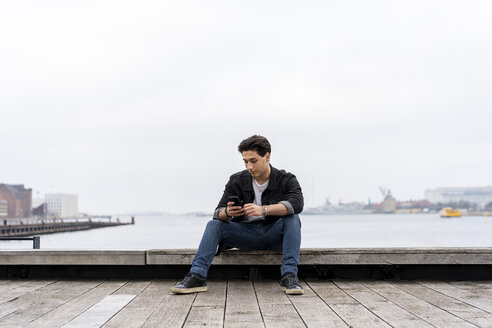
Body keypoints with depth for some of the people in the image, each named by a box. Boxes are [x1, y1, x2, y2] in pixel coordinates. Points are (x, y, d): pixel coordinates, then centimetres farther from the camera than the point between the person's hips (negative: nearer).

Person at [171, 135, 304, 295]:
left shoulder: (286, 180, -8)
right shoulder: (237, 181, -2)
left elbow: (297, 203, -30)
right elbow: (219, 213, -8)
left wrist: (263, 210, -43)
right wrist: (227, 213, -35)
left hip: (273, 235, -2)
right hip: (245, 232, 2)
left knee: (292, 219, -30)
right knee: (214, 224, -19)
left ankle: (289, 276, -37)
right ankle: (197, 277, -30)